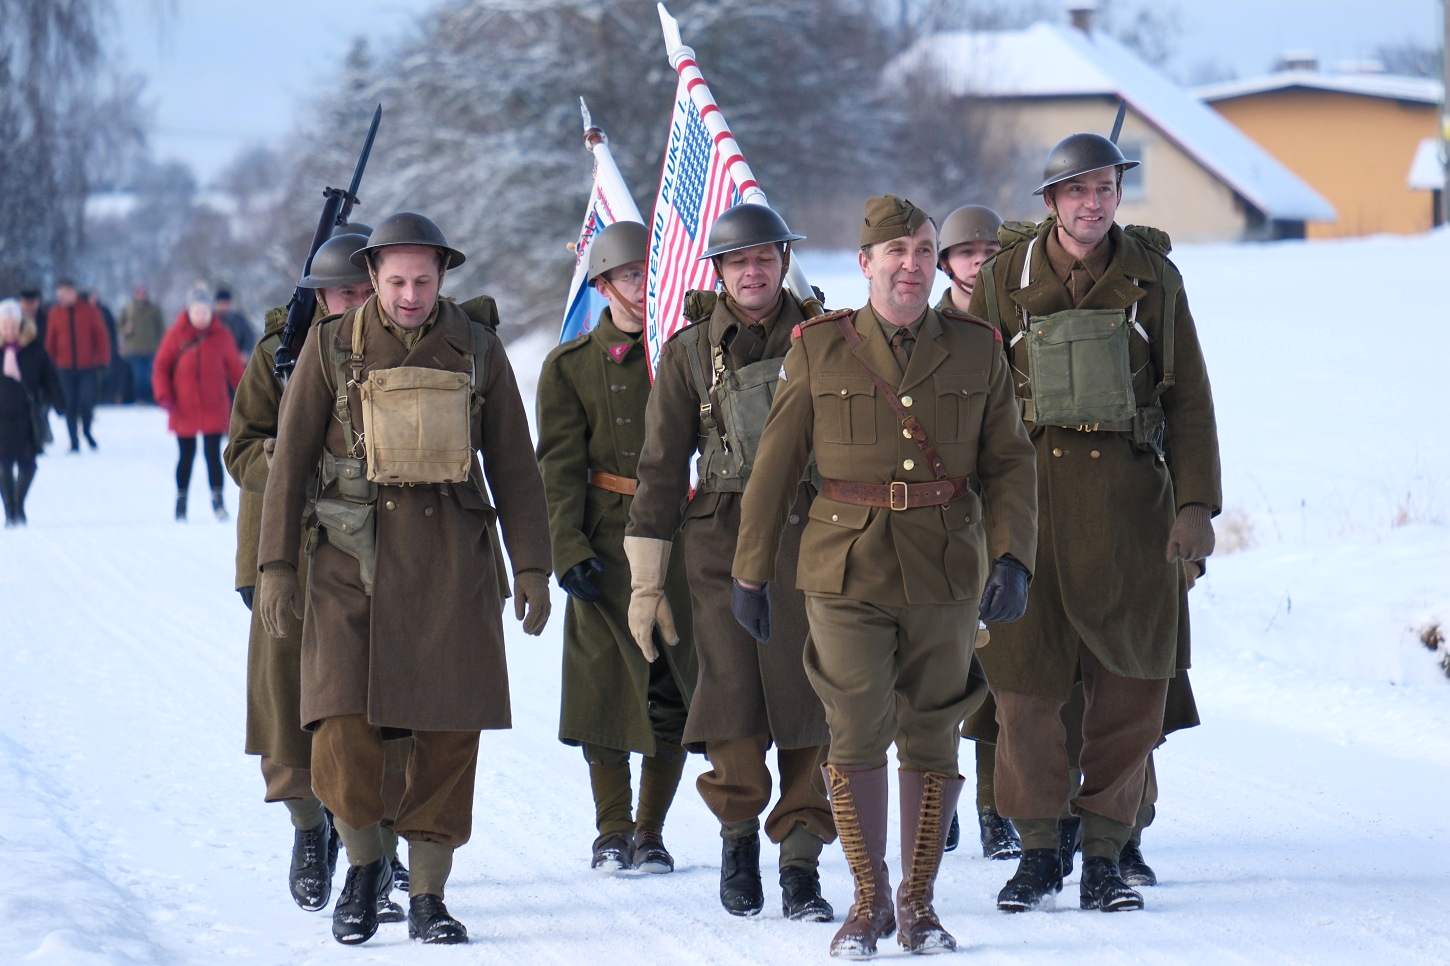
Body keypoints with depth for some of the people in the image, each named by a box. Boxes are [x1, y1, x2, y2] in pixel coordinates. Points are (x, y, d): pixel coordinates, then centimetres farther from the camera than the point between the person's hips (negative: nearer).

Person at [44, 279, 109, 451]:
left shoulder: (89, 311, -1)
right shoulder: (55, 313, 3)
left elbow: (101, 337, 1)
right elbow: (50, 340, 7)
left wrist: (102, 360, -3)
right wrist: (51, 362, 3)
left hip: (88, 367, -2)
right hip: (66, 367, 2)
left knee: (87, 401, -11)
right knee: (70, 404, 2)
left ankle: (86, 430, 16)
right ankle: (74, 441, 11)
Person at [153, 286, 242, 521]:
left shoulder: (221, 336, 0)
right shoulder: (175, 335, -4)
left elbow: (234, 368, 10)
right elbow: (161, 367, -1)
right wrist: (164, 396, -12)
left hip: (214, 408, 0)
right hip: (184, 410, 0)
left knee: (213, 454, -6)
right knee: (186, 456, 10)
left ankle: (218, 501, 1)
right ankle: (181, 503, 21)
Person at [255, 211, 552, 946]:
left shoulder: (476, 349, 5)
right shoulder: (332, 347, 2)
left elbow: (513, 465, 9)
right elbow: (290, 458, 4)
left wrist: (532, 566, 4)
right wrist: (274, 565, -1)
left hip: (452, 559, 1)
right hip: (353, 556, -1)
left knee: (448, 733, 0)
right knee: (344, 731, -12)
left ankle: (427, 896, 10)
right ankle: (364, 862, 11)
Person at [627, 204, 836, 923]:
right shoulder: (689, 351, 8)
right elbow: (662, 466, 8)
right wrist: (646, 579, 4)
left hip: (813, 533, 0)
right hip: (723, 538, 0)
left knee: (811, 699, -6)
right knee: (734, 696, -10)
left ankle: (800, 863, 1)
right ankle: (738, 830, 15)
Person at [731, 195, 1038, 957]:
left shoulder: (977, 351, 4)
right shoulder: (819, 350, 1)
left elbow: (1009, 464, 5)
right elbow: (774, 467, 5)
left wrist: (1013, 558, -8)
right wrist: (751, 572, 5)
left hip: (947, 574, 1)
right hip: (849, 571, -1)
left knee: (933, 736, 6)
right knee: (858, 732, -7)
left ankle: (918, 901, 18)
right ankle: (869, 901, 8)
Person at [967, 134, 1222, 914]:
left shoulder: (1151, 277, 5)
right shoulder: (1005, 280, 4)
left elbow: (1188, 397, 6)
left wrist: (1196, 504, -1)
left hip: (1128, 495, 1)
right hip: (1032, 491, 0)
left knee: (1130, 682, 1)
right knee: (1025, 681, -2)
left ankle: (1104, 855, 11)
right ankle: (1037, 850, 12)